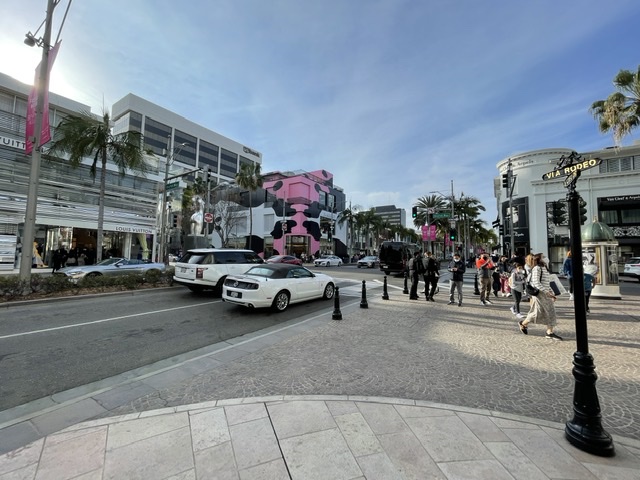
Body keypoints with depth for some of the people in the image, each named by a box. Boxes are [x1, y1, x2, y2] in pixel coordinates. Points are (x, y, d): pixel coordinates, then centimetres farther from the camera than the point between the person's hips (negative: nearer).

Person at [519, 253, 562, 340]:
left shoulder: (544, 268, 14)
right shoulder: (536, 268, -14)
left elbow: (546, 283, 20)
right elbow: (536, 283, -21)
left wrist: (551, 293, 15)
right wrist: (547, 292, -23)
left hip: (546, 293, 9)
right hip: (539, 293, -9)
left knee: (550, 311, 6)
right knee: (538, 312, -2)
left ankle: (550, 332, 12)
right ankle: (523, 323, 18)